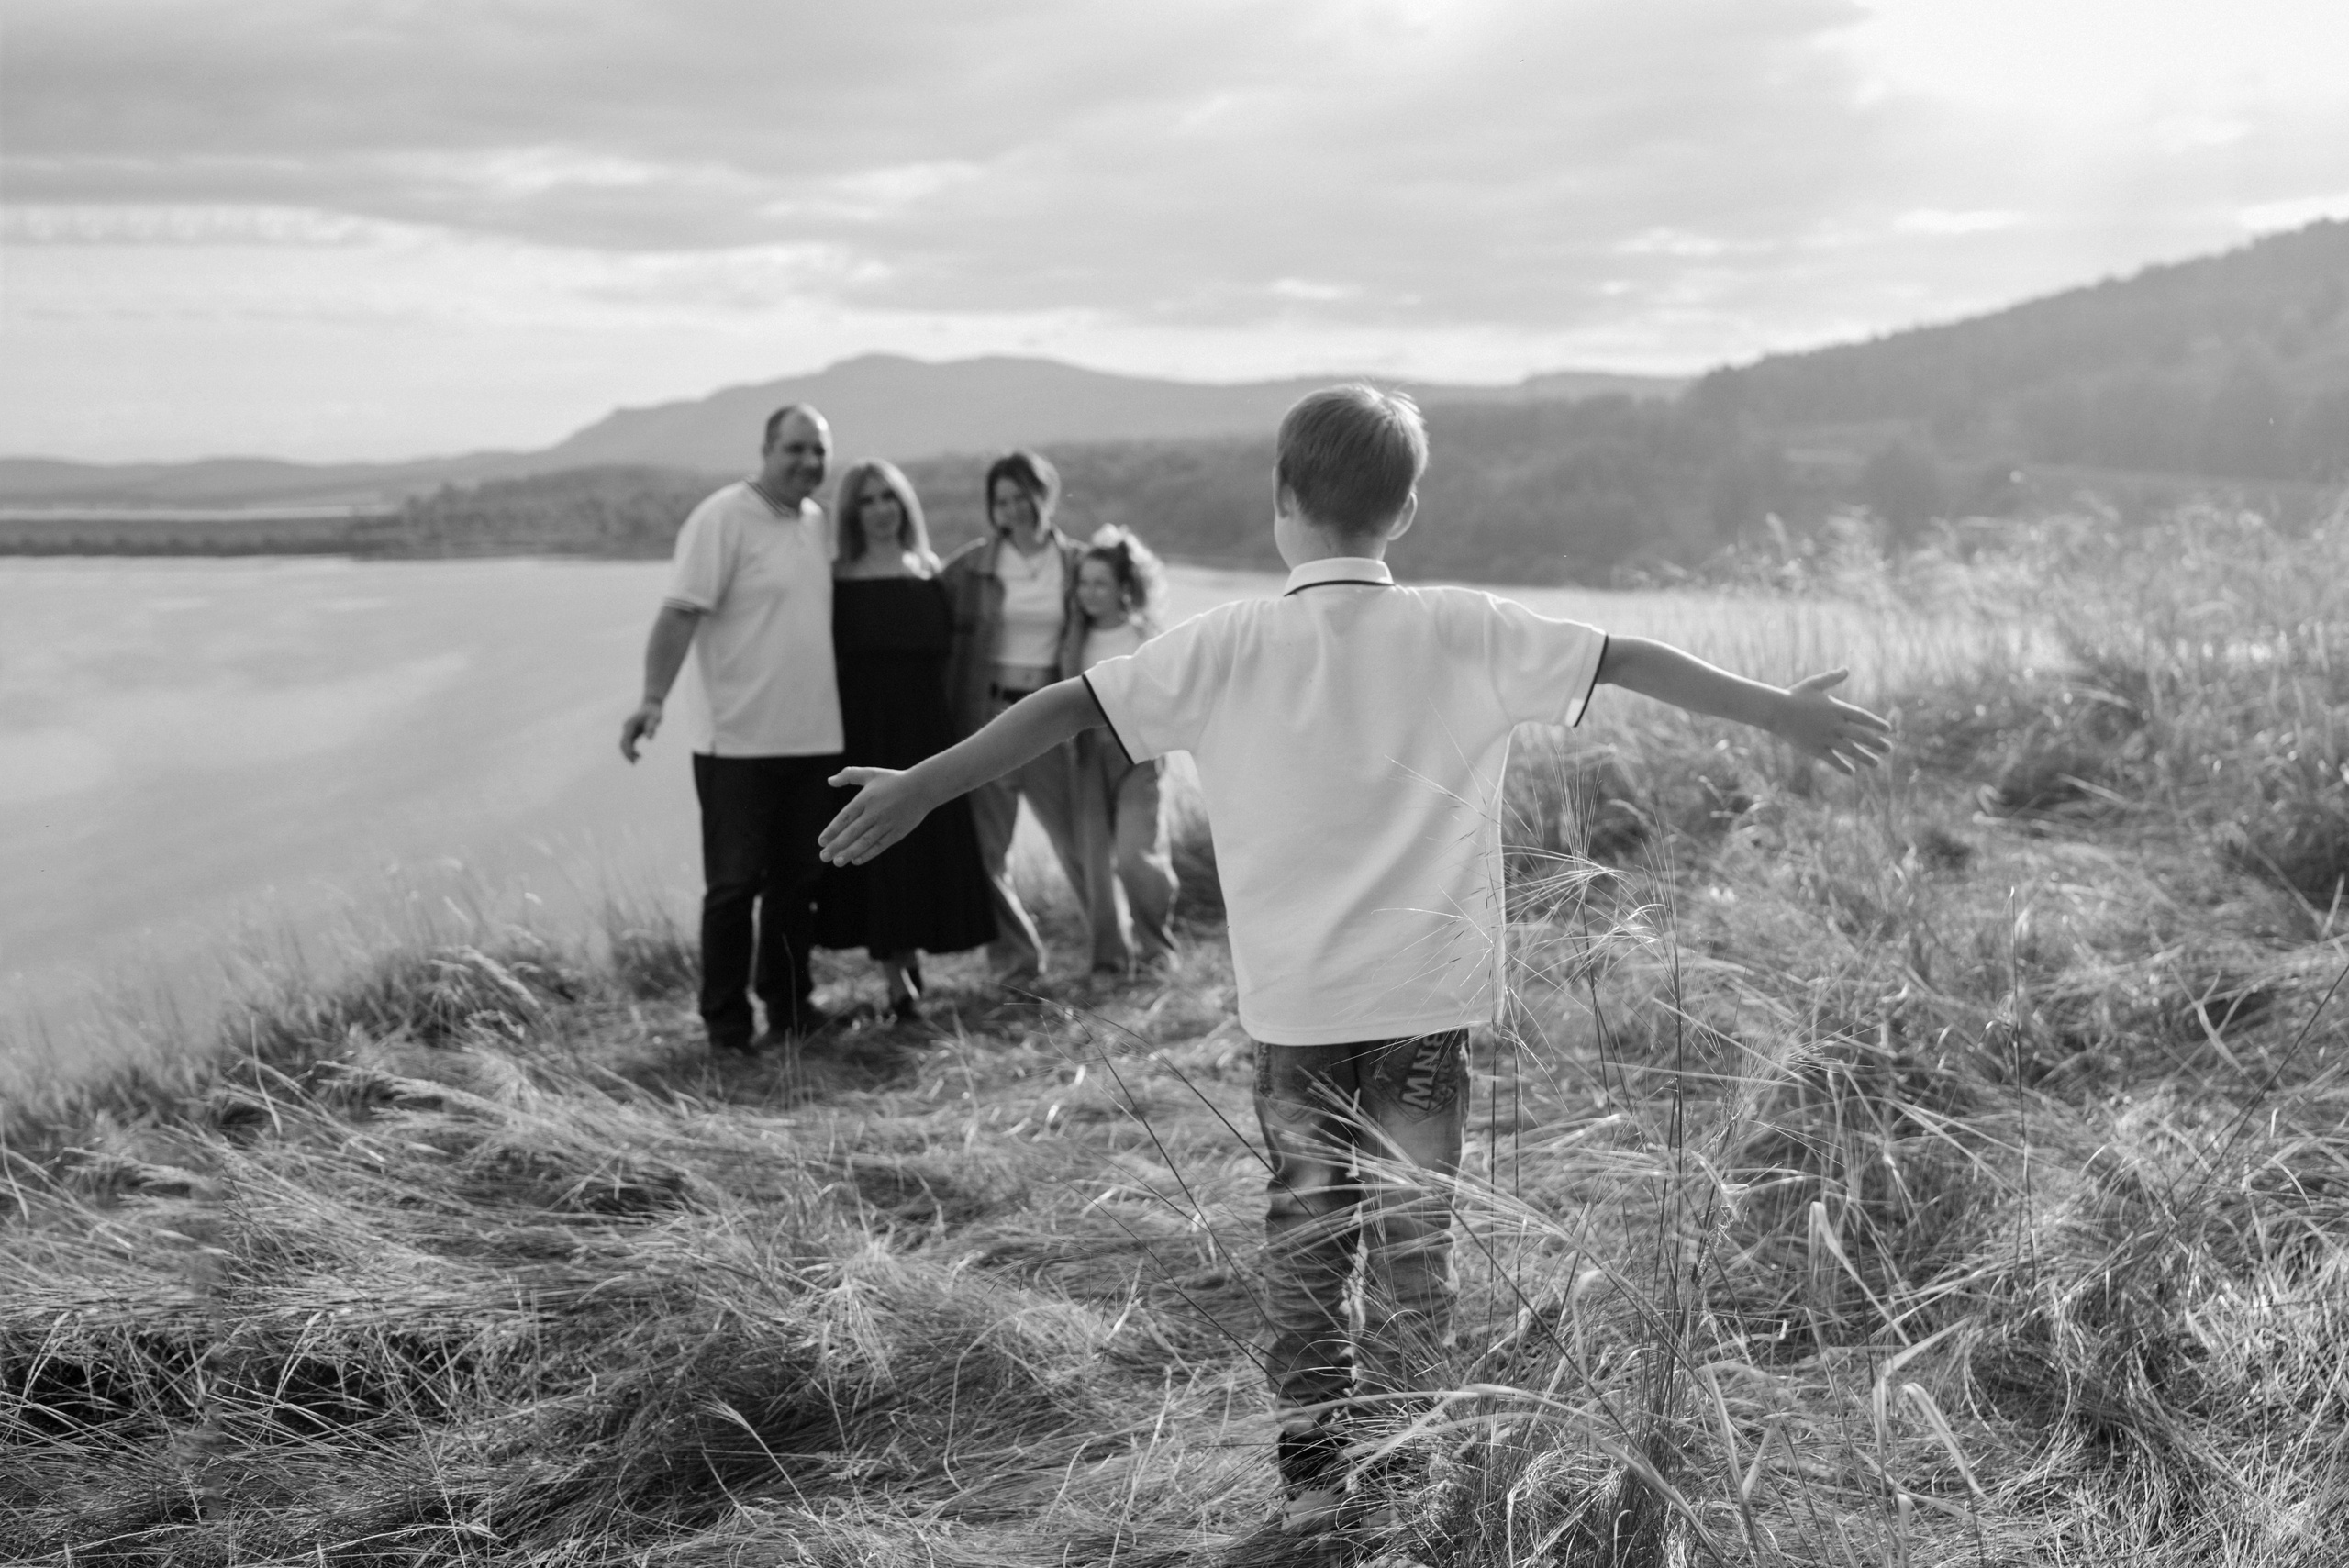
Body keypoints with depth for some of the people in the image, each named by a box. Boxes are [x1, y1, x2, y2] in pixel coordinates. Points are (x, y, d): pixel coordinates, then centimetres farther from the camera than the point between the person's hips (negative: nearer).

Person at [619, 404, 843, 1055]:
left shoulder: (818, 523, 12)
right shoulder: (722, 518, -10)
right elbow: (680, 611, -17)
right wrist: (654, 699, -27)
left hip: (815, 738, 6)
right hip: (739, 742, -6)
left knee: (797, 881, 13)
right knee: (734, 885, 1)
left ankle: (789, 1008, 26)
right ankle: (726, 1023, 10)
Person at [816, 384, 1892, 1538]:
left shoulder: (1228, 644, -5)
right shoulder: (1464, 632, -4)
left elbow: (1066, 706, -7)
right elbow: (1629, 662, -1)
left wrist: (920, 788, -2)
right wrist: (1780, 711, 8)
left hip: (1293, 1001, 0)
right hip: (1429, 993, 0)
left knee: (1304, 1231, 12)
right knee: (1414, 1230, 10)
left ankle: (1314, 1474, 14)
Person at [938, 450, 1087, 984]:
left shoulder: (1073, 563, 3)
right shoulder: (971, 565, 0)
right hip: (985, 714, 0)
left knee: (1078, 839, 4)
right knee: (986, 850, 3)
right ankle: (1016, 957, 17)